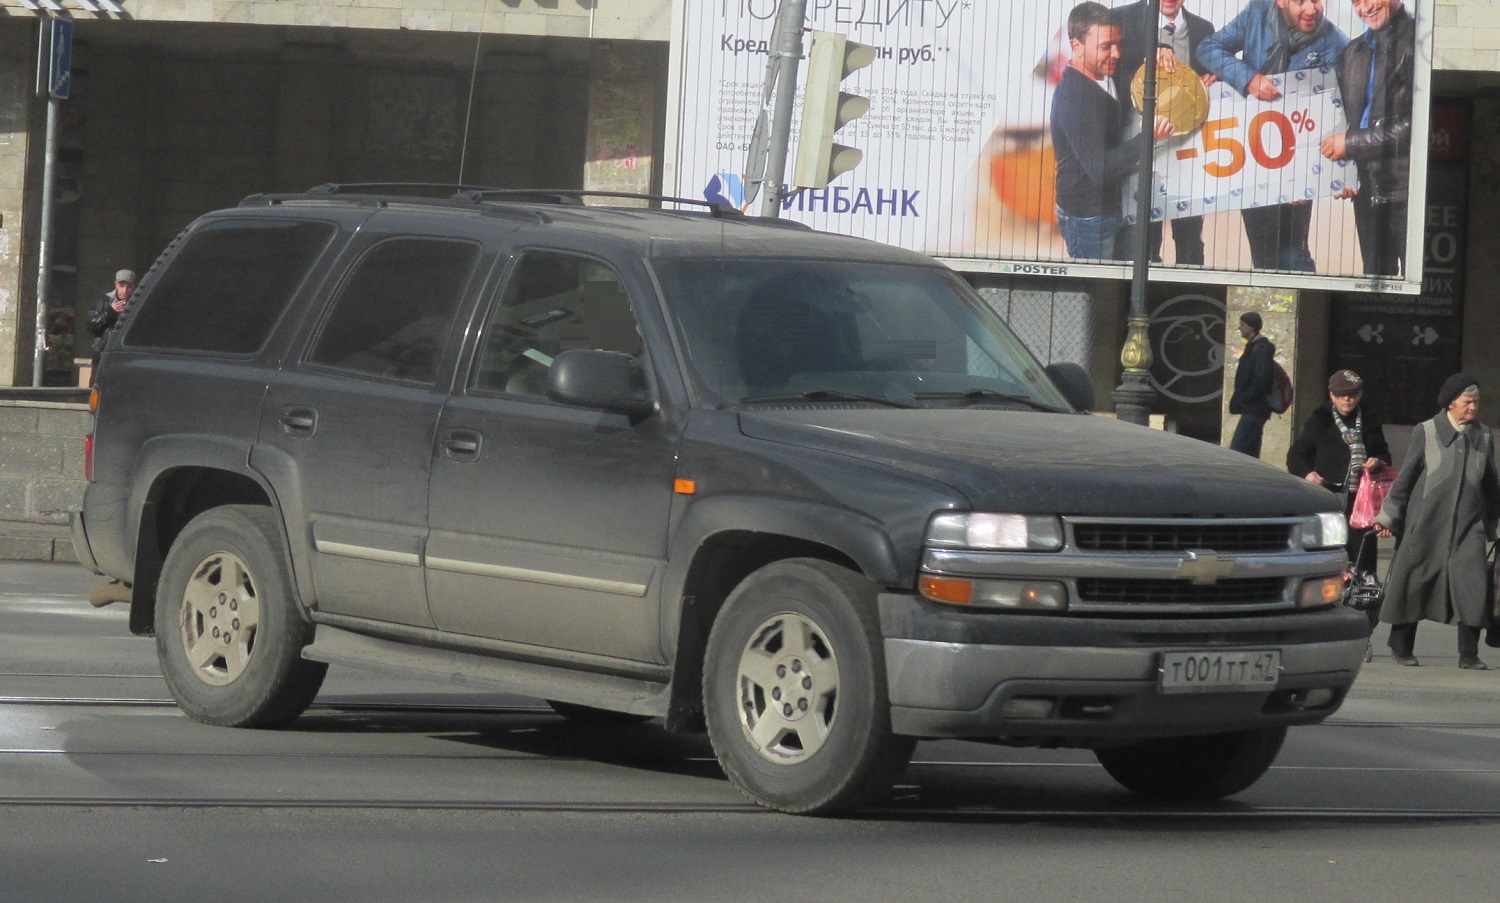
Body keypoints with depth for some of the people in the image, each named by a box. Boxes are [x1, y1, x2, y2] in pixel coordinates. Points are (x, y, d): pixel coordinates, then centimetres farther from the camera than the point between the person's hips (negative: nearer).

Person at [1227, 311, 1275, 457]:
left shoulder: (1261, 348, -14)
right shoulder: (1252, 346, 18)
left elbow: (1261, 379, -23)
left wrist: (1244, 398, -16)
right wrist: (1239, 399, 14)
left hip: (1254, 410, -11)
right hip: (1252, 409, 11)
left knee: (1236, 450, -16)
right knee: (1250, 453, 12)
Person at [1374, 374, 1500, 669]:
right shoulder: (1426, 433, -1)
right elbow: (1405, 477, 3)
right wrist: (1388, 517, 4)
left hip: (1468, 524, 2)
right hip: (1426, 522, -2)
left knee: (1472, 585, -10)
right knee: (1414, 582, 5)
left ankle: (1468, 654, -5)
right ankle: (1400, 647, 20)